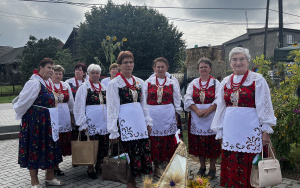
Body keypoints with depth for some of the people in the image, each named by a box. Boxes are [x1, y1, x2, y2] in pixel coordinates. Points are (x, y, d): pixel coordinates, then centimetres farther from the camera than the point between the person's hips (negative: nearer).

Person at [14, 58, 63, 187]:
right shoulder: (34, 83, -16)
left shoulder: (49, 82, 10)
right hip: (35, 121, -8)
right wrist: (19, 114, 2)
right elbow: (24, 101, -11)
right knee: (35, 147, 1)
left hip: (48, 121, 8)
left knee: (50, 147, 13)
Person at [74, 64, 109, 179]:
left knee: (104, 146, 6)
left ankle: (99, 166, 25)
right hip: (91, 121, -5)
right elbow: (79, 106, -5)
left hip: (104, 121, 5)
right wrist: (83, 123, -11)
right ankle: (90, 168, 16)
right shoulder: (84, 87, -1)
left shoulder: (104, 87, 14)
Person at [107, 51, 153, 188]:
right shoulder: (114, 83, -2)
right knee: (131, 153, -3)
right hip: (125, 123, -5)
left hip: (140, 122, 5)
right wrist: (113, 131, -8)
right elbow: (112, 108, -5)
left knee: (145, 152, 4)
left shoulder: (139, 82, 14)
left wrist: (148, 122, 14)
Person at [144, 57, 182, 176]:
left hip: (168, 115, 1)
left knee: (169, 141, 2)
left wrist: (176, 115, 6)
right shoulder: (148, 82, 7)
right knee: (154, 141, 2)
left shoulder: (172, 83, 8)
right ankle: (156, 167, 17)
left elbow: (177, 102, 12)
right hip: (152, 115, 0)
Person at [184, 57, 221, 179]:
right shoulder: (193, 83, 11)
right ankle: (202, 167, 21)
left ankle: (212, 168, 12)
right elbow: (188, 99, 2)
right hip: (196, 118, 3)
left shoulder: (215, 83, 3)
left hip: (211, 117, -2)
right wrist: (197, 110, -13)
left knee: (212, 143, 0)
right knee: (199, 143, 7)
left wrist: (207, 111, -18)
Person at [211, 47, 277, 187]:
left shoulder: (257, 80, -2)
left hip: (250, 132, -4)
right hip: (230, 132, 4)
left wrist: (266, 131, -7)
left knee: (247, 169, 0)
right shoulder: (226, 82, 11)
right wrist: (220, 131, 15)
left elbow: (264, 107, -3)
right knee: (230, 168, 8)